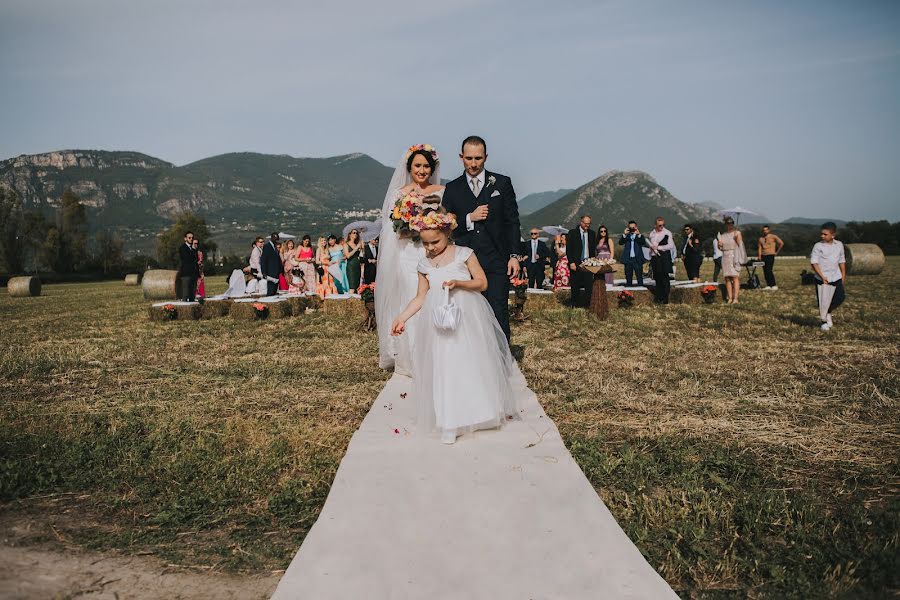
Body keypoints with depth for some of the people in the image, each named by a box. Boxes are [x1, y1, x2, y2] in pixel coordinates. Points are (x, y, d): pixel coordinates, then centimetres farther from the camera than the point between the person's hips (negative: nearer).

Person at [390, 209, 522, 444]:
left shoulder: (464, 254, -1)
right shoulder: (424, 263, 8)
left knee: (473, 366, 3)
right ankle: (449, 423, 3)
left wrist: (458, 283, -19)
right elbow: (421, 297, 10)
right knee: (443, 370, -1)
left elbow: (482, 283, -3)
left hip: (468, 320, -2)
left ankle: (483, 409, 23)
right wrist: (402, 317, 0)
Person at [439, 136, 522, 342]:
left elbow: (512, 222, 5)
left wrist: (514, 256, -2)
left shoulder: (502, 183, 7)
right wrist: (469, 218, -9)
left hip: (496, 263, -1)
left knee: (498, 315, -6)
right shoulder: (452, 188, 10)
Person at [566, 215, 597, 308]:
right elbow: (568, 249, -4)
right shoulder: (573, 233, -2)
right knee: (575, 286, 3)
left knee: (589, 285, -2)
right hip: (576, 263, -3)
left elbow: (594, 248, 15)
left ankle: (588, 305, 3)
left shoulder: (592, 233, 9)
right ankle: (575, 305, 13)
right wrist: (571, 262, -12)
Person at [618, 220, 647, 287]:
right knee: (628, 277, 7)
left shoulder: (640, 236, 5)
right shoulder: (626, 236, 10)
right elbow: (620, 243, -5)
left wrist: (639, 235, -25)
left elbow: (644, 243, -13)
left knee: (639, 276, -2)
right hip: (628, 259, 2)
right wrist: (624, 234, -18)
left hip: (637, 259, -2)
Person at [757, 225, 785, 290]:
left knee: (769, 271, -15)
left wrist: (777, 252, -3)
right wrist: (759, 256, -4)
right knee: (765, 271, 3)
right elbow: (759, 247, 9)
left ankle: (774, 285, -13)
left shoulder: (773, 237, -1)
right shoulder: (761, 238, 13)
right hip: (763, 256, 6)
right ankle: (768, 285, 8)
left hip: (770, 256, -6)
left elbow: (781, 243, -4)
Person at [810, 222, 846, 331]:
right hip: (822, 279, -4)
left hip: (836, 277, 4)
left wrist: (843, 274, 12)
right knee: (823, 300, 0)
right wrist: (822, 276, -16)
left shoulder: (839, 245, 6)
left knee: (840, 298, 1)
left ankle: (828, 312, 27)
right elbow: (814, 262, -11)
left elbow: (842, 261, 15)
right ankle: (825, 320, 18)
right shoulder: (818, 246, -7)